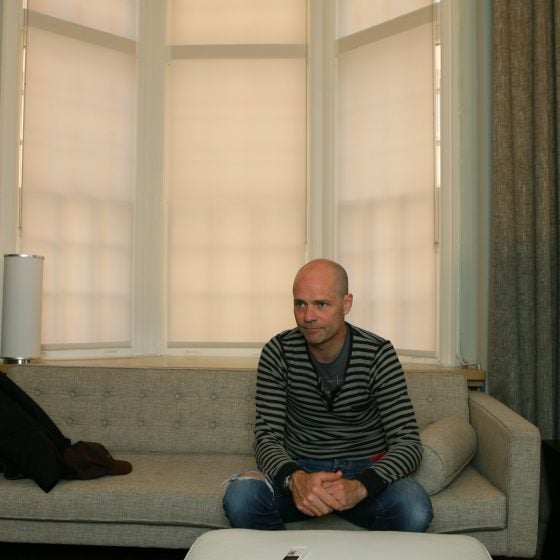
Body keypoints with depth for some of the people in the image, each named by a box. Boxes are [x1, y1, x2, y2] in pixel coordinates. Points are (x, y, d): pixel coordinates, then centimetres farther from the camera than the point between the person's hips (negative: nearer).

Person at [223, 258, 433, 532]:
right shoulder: (278, 352, -7)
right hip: (300, 469, 1)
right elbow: (267, 437, -10)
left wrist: (360, 486, -34)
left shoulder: (377, 353, -10)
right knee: (240, 497, -29)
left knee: (415, 510, -32)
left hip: (366, 471, -1)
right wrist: (295, 479, -34)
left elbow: (408, 442, -14)